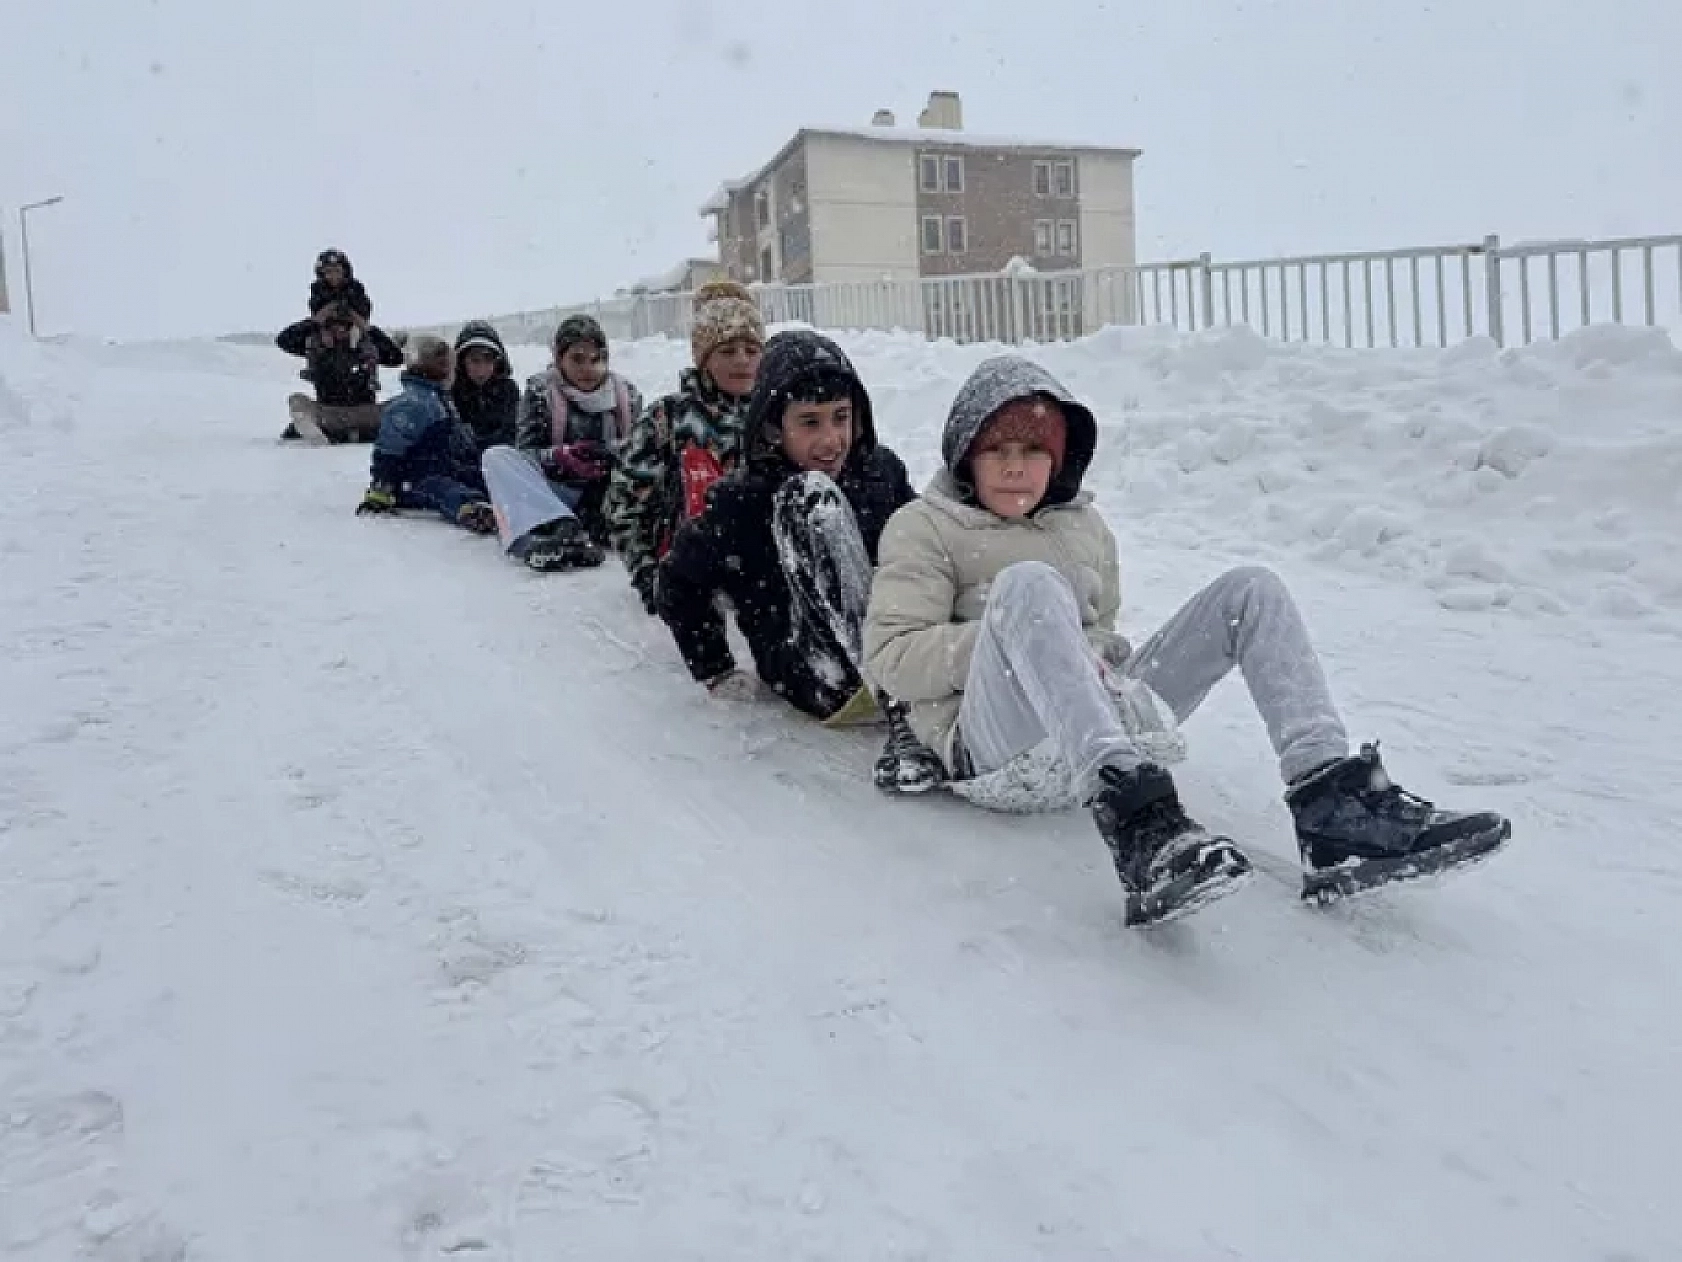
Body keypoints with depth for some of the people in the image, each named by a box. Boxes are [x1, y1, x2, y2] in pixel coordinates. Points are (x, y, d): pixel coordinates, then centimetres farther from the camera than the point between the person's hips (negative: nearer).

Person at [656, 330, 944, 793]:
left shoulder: (882, 471, 8)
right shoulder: (742, 503, -1)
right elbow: (678, 584, 11)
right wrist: (716, 672, 11)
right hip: (819, 680, -4)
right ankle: (904, 716, -36)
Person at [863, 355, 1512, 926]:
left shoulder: (1085, 526, 23)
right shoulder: (924, 526, 8)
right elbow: (890, 657, -4)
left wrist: (1099, 657, 9)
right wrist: (1007, 638, -14)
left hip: (1107, 728, 6)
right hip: (1001, 752, -5)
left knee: (1250, 589, -4)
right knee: (1027, 584, -34)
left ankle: (1331, 802, -26)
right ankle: (1140, 822, -53)